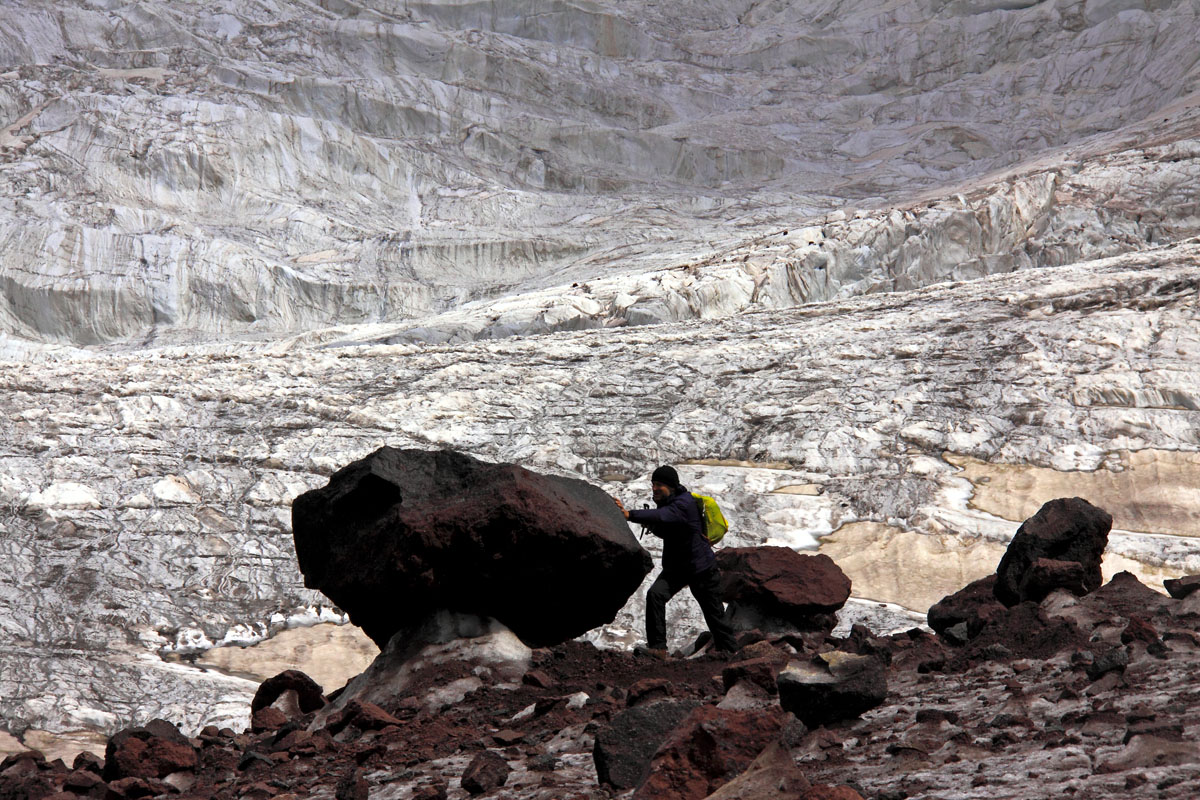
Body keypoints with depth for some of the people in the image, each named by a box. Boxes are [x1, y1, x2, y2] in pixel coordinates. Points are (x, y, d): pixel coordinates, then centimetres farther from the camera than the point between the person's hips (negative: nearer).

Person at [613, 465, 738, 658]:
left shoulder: (684, 503, -24)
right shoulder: (666, 502, 3)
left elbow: (661, 516, -43)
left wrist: (630, 514, -52)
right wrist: (651, 526, -4)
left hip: (701, 569, -7)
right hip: (675, 566, 7)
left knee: (714, 615, 5)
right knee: (655, 595, -20)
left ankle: (729, 651, 25)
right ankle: (658, 647, -21)